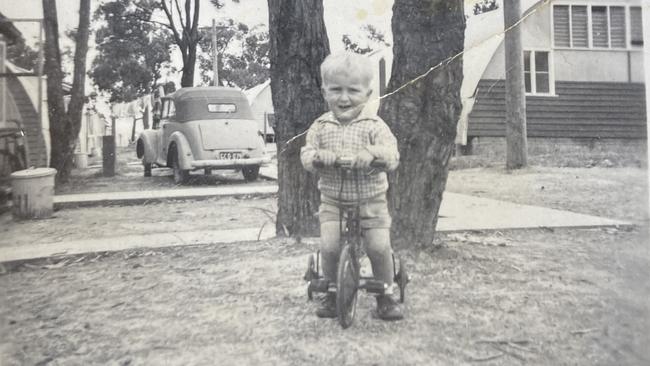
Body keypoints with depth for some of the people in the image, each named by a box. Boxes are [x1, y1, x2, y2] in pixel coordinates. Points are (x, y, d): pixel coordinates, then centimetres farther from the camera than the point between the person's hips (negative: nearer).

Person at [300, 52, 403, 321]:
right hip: (333, 200, 1)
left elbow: (392, 156, -13)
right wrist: (316, 155, -23)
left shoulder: (374, 125, -5)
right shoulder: (320, 126, 3)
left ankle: (386, 295, 14)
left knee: (379, 246, -11)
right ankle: (332, 292, 12)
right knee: (329, 246, -14)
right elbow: (306, 155, 0)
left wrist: (371, 154, -34)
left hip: (371, 201, -1)